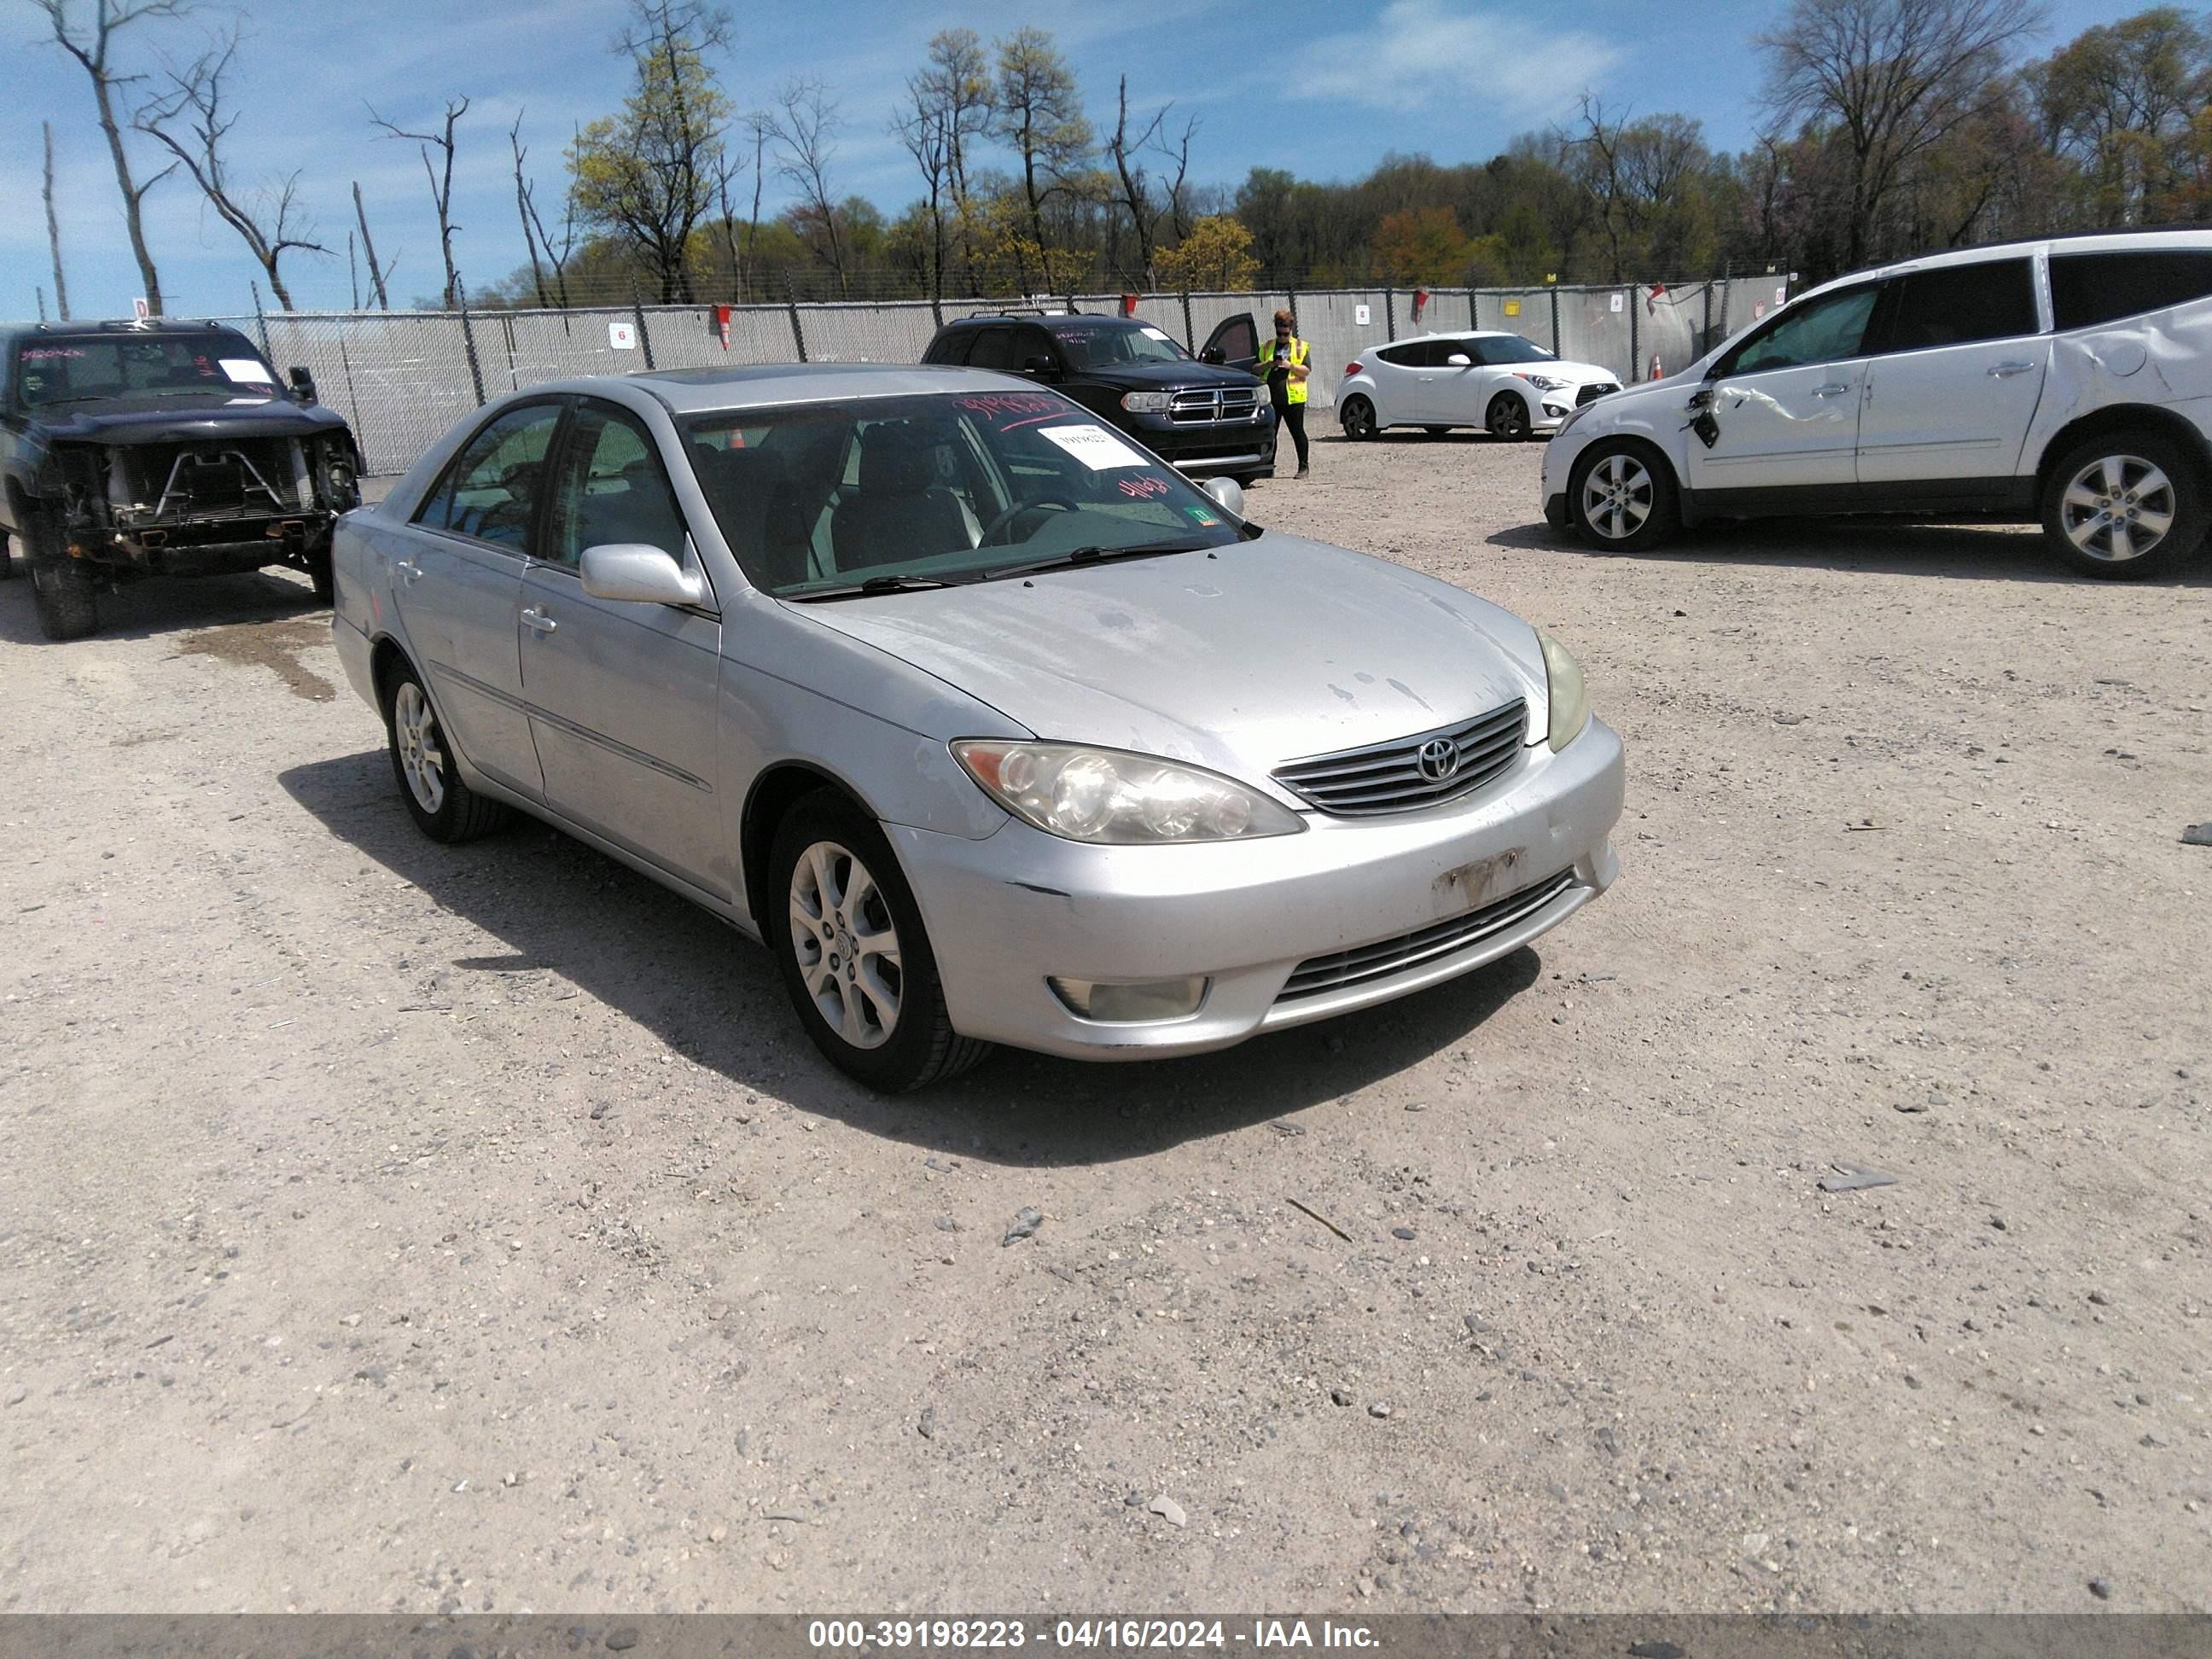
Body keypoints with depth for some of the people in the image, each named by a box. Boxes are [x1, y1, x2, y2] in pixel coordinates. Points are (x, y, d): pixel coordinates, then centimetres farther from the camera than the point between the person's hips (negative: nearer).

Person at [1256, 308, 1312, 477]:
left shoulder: (1301, 347, 6)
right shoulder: (1266, 346, 13)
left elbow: (1307, 370, -2)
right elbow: (1256, 369, 10)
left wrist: (1290, 365, -16)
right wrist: (1268, 364, -9)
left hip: (1293, 398, -3)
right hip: (1270, 398, 3)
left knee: (1297, 433, 1)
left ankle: (1303, 467, 8)